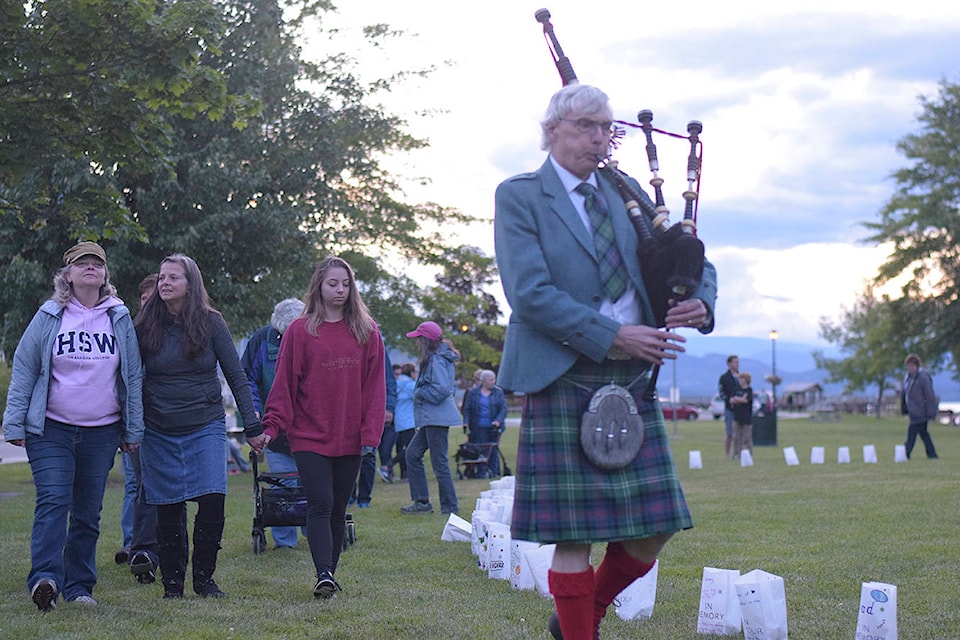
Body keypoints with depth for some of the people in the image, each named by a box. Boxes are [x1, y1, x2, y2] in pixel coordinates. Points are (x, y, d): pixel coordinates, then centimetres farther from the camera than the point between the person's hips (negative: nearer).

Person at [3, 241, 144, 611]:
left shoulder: (119, 319, 8)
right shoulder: (49, 317, 2)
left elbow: (133, 376, 12)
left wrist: (133, 431, 10)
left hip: (102, 433, 2)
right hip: (51, 429, -2)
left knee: (88, 512, 6)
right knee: (53, 501, -16)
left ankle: (79, 587, 14)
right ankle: (45, 578, -24)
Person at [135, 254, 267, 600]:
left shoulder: (211, 323, 0)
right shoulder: (145, 326, 2)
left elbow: (236, 375, 2)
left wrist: (252, 425, -2)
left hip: (206, 428, -1)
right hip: (159, 432, 1)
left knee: (213, 501, -11)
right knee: (168, 510, 1)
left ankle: (204, 577, 6)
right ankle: (172, 582, 14)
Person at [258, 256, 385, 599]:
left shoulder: (367, 331, 6)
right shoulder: (299, 331, 1)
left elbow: (375, 386, 5)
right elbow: (284, 384, -2)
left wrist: (371, 433, -2)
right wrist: (271, 426, -12)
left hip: (350, 439, 3)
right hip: (310, 437, -3)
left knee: (338, 509, 9)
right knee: (320, 505, -11)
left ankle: (330, 573, 18)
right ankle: (323, 576, -18)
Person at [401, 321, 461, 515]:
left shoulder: (437, 361, -16)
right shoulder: (432, 359, 15)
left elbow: (441, 389, -24)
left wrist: (419, 393, -11)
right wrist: (420, 393, 10)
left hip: (437, 418, -11)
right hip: (430, 418, 11)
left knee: (439, 462, -6)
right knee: (412, 454, 12)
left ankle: (450, 506, 1)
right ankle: (421, 501, 14)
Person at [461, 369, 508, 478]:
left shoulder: (498, 392, 6)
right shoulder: (472, 392, 5)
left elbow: (503, 408, 1)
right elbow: (466, 409, 8)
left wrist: (498, 421, -14)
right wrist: (466, 422, -6)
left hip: (494, 427, 1)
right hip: (478, 427, -1)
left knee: (493, 450, 1)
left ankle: (494, 472, 8)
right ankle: (482, 472, -4)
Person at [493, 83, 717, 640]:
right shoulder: (519, 197, -1)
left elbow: (695, 263, 18)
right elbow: (530, 293, -13)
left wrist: (701, 302, -6)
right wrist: (614, 335, -19)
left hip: (634, 382, 5)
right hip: (563, 381, -5)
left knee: (653, 530, 4)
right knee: (574, 536, -3)